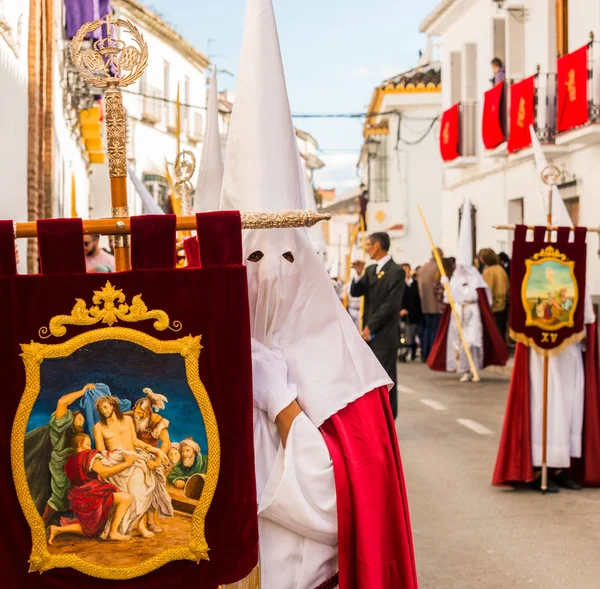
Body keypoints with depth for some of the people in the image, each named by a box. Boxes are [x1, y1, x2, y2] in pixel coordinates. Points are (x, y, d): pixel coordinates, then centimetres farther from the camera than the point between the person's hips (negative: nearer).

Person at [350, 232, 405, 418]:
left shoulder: (396, 272, -10)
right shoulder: (371, 270, 14)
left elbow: (391, 305, -15)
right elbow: (355, 293, 11)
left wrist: (370, 327, -14)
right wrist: (359, 275, -7)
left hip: (384, 335, -7)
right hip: (368, 334, 8)